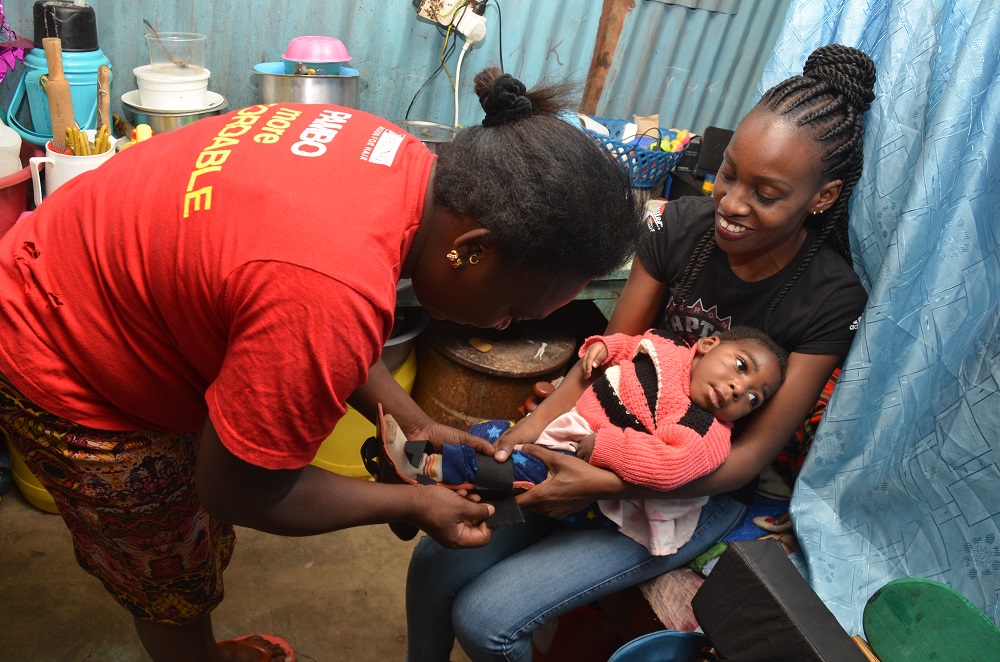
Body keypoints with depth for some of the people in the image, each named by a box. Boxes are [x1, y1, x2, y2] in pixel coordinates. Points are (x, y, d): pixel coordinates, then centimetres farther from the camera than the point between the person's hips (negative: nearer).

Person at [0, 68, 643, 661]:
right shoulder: (332, 300, -42)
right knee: (173, 582, 16)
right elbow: (239, 492, -25)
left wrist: (414, 423, -4)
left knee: (204, 541, 26)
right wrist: (411, 503, -14)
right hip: (67, 377, -7)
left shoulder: (403, 160, -15)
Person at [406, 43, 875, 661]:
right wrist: (536, 422, -20)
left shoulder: (831, 300, -17)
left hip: (700, 493, -3)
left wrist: (604, 484, -27)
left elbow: (750, 456, -17)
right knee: (435, 561, -5)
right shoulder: (683, 225, -9)